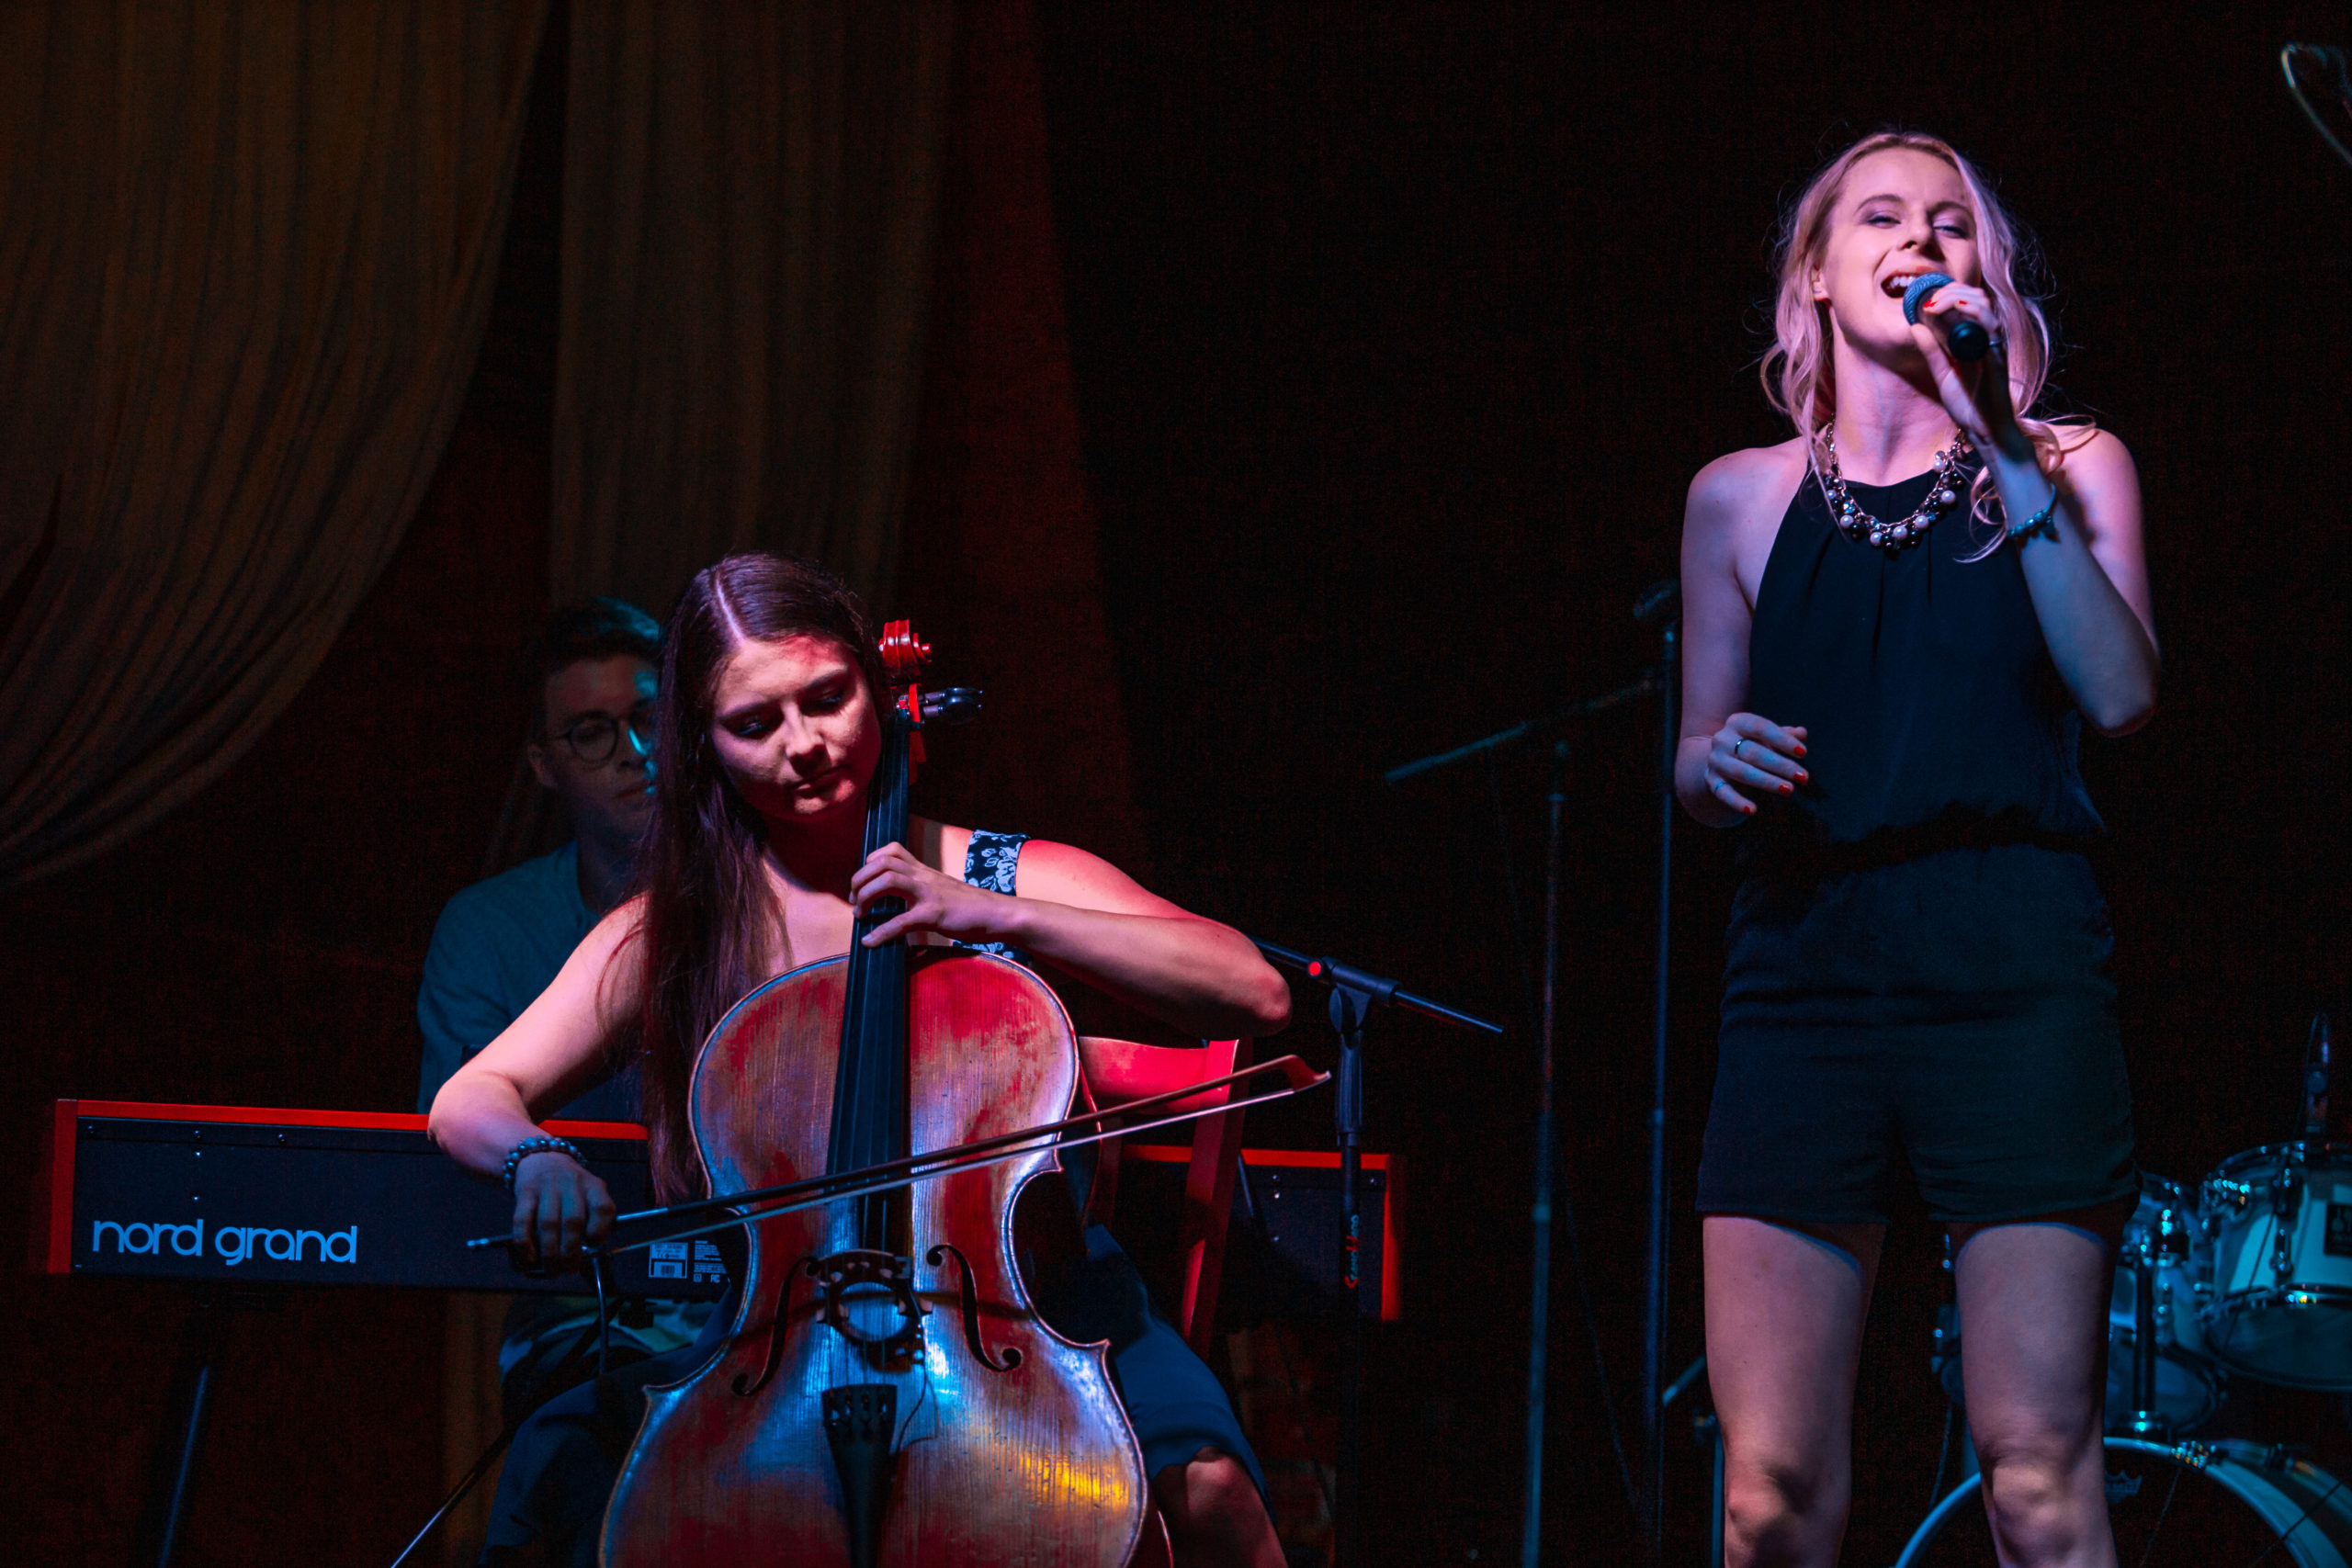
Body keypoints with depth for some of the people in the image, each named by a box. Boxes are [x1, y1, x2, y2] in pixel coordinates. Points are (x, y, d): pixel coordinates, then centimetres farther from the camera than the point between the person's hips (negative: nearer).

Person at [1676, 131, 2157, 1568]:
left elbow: (2122, 695, -6)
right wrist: (1716, 762, -3)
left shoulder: (2067, 468, 10)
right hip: (1803, 971, 1)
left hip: (2015, 976, -1)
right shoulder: (1742, 498, 14)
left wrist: (2007, 457, -10)